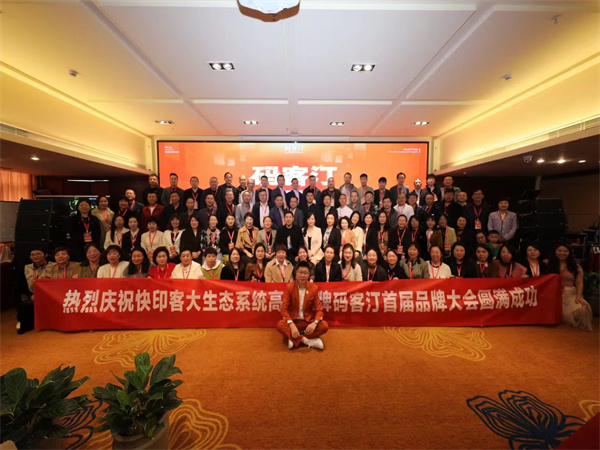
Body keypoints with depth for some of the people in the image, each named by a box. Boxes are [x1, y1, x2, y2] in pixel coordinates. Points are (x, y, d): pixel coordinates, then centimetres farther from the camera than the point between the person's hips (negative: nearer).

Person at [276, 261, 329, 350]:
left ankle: (294, 339, -18)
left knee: (324, 326, -26)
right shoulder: (289, 287, -7)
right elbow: (284, 309, -11)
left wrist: (314, 323, -25)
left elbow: (319, 309, -4)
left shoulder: (314, 288, -4)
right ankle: (309, 341, -24)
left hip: (308, 321, 1)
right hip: (292, 321, -1)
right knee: (280, 325, -31)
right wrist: (291, 325, -27)